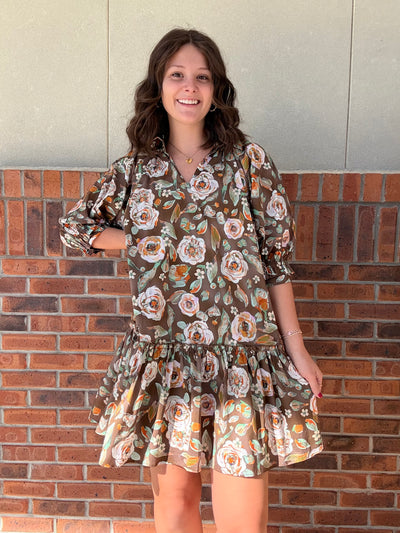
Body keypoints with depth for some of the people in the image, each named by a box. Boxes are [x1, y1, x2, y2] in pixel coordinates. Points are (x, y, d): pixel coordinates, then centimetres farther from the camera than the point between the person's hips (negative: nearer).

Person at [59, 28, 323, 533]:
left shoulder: (249, 162, 0)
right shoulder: (134, 170, 6)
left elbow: (275, 262, 1)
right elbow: (74, 226, 18)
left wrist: (297, 350, 0)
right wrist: (143, 240, 2)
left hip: (241, 357, -2)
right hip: (162, 356, 2)